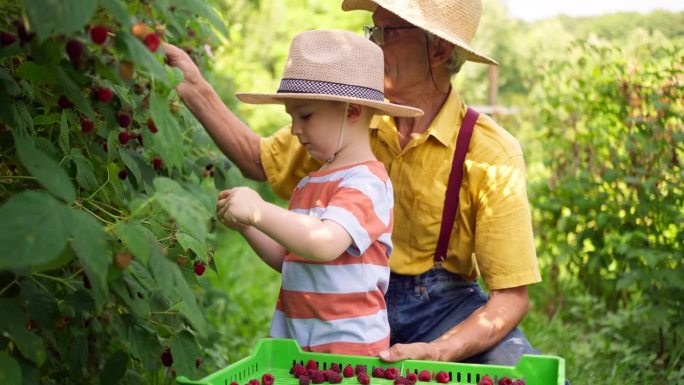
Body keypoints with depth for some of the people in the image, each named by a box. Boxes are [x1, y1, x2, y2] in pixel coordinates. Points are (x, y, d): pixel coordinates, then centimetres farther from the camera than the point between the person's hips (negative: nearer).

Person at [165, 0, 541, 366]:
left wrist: (437, 351, -32)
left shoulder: (491, 154, -15)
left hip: (440, 306, -2)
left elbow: (511, 296, -16)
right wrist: (195, 89, 2)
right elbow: (260, 161, 11)